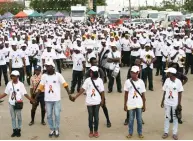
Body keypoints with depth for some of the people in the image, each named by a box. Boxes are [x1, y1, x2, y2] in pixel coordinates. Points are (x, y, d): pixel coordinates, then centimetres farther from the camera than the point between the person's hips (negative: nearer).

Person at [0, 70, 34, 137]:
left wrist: (31, 99, -21)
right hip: (11, 103, 3)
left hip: (18, 103, -3)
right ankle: (14, 130, 19)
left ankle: (18, 130, 17)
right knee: (13, 117, 10)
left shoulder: (20, 84, -9)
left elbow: (25, 94, -11)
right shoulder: (9, 83, 0)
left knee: (19, 117, 5)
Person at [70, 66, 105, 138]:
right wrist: (75, 97, -8)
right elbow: (82, 89, -3)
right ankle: (91, 131, 21)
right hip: (89, 102, 1)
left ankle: (96, 131, 20)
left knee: (96, 117, 8)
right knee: (90, 117, 9)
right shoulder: (87, 80, -4)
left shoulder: (100, 80, -5)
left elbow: (102, 91, 0)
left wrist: (102, 100, -2)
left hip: (97, 102, 0)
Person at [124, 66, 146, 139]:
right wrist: (125, 104, 0)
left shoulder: (141, 82, -6)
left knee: (139, 119, 10)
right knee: (131, 119, 10)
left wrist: (144, 105, 3)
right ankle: (130, 133, 23)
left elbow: (143, 95, 0)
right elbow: (126, 94, 0)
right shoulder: (127, 82, -6)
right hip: (130, 104, 0)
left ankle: (140, 133, 24)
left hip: (139, 104, 0)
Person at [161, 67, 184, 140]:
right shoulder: (167, 80, -4)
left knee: (175, 118, 9)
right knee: (167, 117, 11)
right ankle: (166, 132, 22)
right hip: (167, 103, 3)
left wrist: (179, 103, -7)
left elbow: (180, 93, -6)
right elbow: (165, 91, 4)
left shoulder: (178, 82, -12)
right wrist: (162, 101, 6)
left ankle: (174, 133, 19)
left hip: (175, 103, -3)